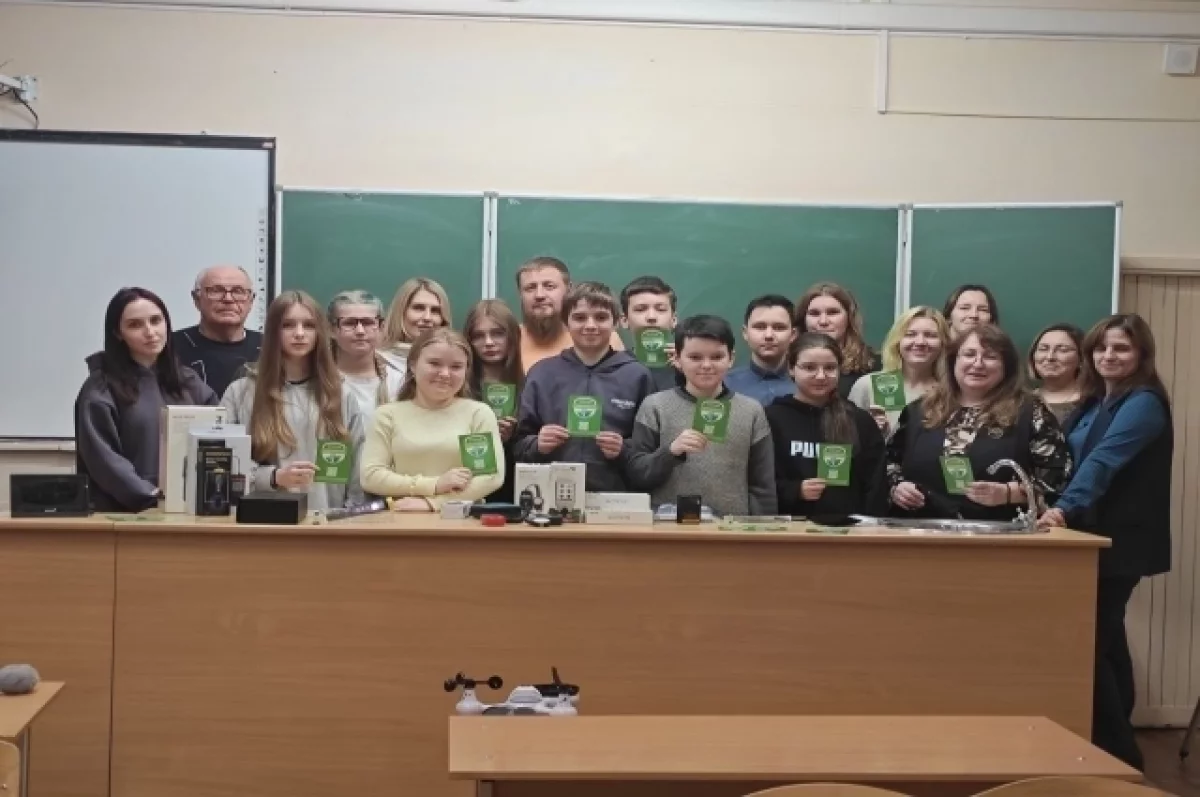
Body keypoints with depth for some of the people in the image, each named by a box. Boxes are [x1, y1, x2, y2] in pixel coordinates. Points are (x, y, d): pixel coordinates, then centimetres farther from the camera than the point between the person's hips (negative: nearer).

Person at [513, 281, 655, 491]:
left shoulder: (637, 375, 4)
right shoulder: (541, 374, 9)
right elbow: (518, 444, 10)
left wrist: (625, 451, -11)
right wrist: (537, 445, -8)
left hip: (615, 497, -1)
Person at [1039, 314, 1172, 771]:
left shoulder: (1143, 403, -15)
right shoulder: (1095, 402, 12)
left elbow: (1104, 460, -30)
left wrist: (1066, 508, -41)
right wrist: (1064, 510, 7)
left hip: (1123, 542, -9)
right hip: (1096, 537, 9)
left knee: (1089, 640, -10)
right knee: (1104, 637, 15)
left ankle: (1117, 752, 0)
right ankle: (1115, 741, 27)